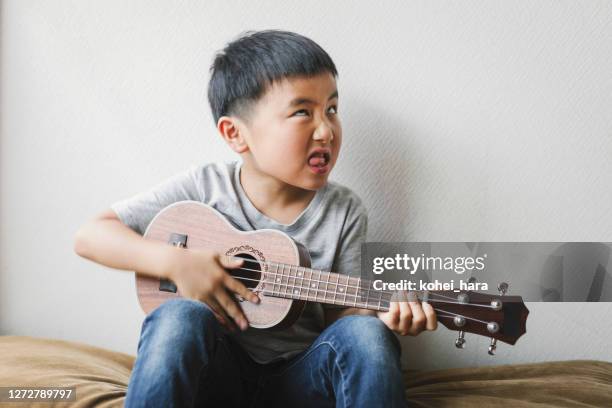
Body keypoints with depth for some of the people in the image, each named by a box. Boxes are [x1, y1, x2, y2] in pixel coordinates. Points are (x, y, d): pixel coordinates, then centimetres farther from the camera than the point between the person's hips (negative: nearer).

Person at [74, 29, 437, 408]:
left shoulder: (346, 212, -4)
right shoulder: (204, 187, -8)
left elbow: (337, 314, -1)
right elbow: (91, 235, -7)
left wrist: (384, 315, -23)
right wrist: (175, 261, -23)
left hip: (299, 376, 1)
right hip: (214, 370, 0)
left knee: (366, 334, -29)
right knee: (182, 317, -32)